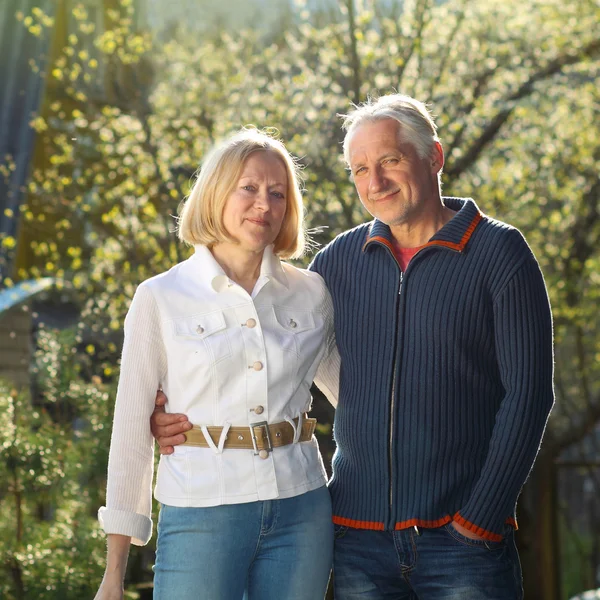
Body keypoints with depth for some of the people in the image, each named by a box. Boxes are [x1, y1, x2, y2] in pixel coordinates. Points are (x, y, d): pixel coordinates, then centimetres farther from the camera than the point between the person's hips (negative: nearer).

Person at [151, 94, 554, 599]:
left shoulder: (498, 252, -3)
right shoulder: (340, 259, 8)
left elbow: (526, 395, -7)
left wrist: (479, 519, -10)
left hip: (461, 539, -3)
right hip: (359, 536, 4)